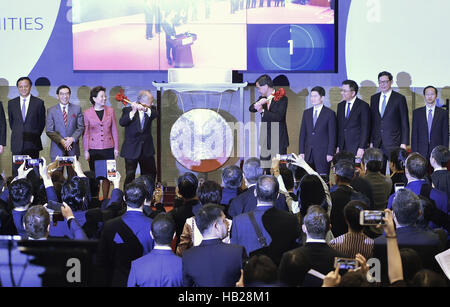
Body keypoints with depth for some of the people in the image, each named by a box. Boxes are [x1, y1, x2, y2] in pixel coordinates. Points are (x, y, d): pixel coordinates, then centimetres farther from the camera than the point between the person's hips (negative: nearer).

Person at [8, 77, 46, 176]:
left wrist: (35, 135, 5)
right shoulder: (11, 103, 8)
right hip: (17, 144, 2)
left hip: (33, 145, -2)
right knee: (16, 171, 0)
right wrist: (17, 134, 11)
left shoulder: (39, 103, 2)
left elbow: (42, 122, 7)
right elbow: (11, 121, 16)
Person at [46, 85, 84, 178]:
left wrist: (72, 138, -12)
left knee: (73, 176, 0)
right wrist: (61, 141, -13)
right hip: (57, 149, -1)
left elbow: (81, 127, 5)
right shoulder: (51, 111, 6)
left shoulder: (77, 109, 9)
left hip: (73, 149, 1)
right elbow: (49, 130, 0)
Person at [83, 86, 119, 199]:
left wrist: (116, 148, 5)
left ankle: (105, 199, 12)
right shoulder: (87, 113, 1)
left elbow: (114, 130, 9)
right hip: (94, 149, -2)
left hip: (108, 148, 2)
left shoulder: (110, 111, 7)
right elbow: (85, 133, 4)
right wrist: (86, 151, -1)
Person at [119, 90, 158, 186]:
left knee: (150, 174, 11)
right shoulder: (127, 110, -4)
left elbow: (155, 114, -19)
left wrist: (145, 109, -39)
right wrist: (133, 111, -33)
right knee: (130, 175, -5)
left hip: (147, 150, 4)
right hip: (131, 150, -4)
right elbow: (122, 122, -21)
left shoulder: (150, 110, 4)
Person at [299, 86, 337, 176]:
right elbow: (302, 133, 12)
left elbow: (332, 135, -3)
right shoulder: (307, 113, 13)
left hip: (323, 153, -4)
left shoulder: (330, 113, -1)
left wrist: (330, 153, -9)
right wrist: (301, 152, 5)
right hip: (308, 153, 4)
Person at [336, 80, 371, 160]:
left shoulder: (363, 105, -5)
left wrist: (361, 148, -14)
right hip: (343, 148, 5)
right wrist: (338, 146, 8)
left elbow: (365, 128, -8)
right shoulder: (340, 106, 15)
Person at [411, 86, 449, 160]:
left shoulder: (443, 113, 5)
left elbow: (445, 134, 4)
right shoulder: (417, 112, 8)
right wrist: (414, 152, -1)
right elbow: (414, 134, 6)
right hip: (421, 151, 1)